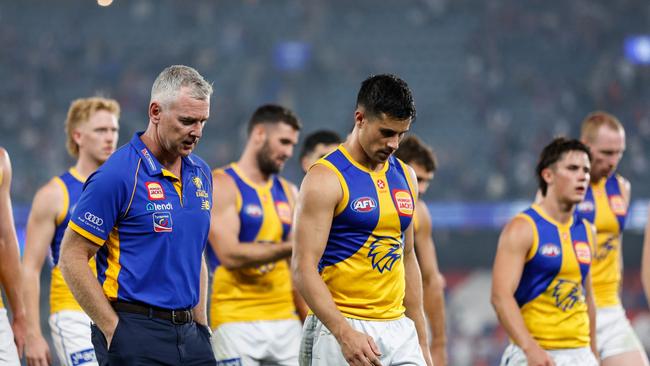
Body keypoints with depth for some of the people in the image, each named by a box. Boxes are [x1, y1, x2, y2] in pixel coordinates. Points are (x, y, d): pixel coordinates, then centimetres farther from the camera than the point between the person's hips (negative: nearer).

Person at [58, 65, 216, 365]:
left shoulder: (201, 174, 11)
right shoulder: (118, 176, -11)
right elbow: (71, 258, -11)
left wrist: (201, 324, 14)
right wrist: (114, 330, -12)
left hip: (189, 334, 7)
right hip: (135, 336, -6)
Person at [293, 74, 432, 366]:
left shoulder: (404, 176, 13)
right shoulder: (326, 179, -9)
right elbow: (304, 268, -15)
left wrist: (421, 340, 17)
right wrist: (345, 334, -26)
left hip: (399, 330, 6)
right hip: (340, 329, -6)